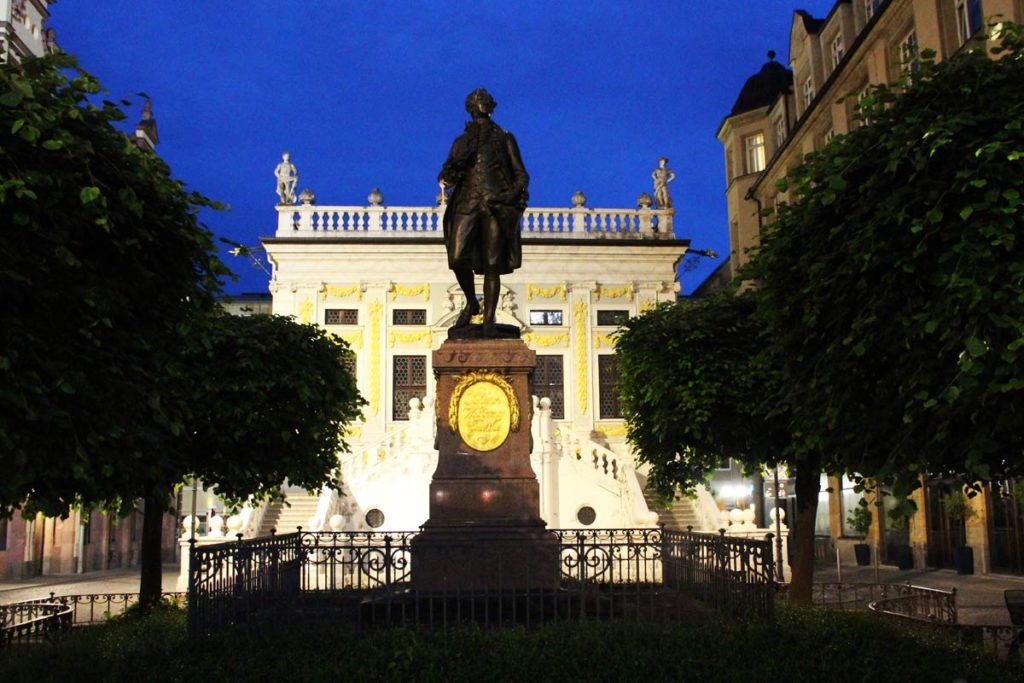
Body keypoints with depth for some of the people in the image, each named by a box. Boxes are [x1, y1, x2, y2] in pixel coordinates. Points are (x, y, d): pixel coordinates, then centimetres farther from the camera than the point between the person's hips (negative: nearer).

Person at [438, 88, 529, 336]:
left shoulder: (505, 139, 13)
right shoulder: (461, 142, 18)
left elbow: (521, 175, 9)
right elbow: (447, 174, 14)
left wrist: (511, 195, -8)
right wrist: (446, 178, -10)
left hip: (496, 205, -2)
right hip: (468, 204, 2)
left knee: (492, 265, -6)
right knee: (458, 257, -15)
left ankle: (489, 319, 0)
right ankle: (471, 303, 10)